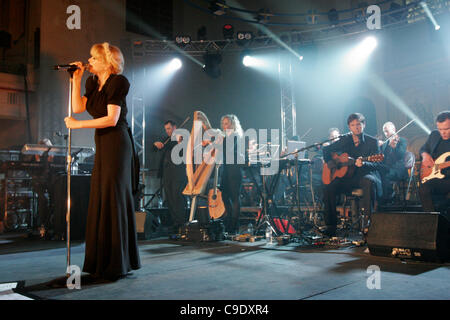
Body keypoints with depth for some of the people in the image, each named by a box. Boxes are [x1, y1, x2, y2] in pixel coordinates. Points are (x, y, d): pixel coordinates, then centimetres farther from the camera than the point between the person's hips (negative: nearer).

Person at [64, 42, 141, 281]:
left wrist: (79, 124, -12)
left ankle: (117, 263, 4)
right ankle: (101, 260, 18)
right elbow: (78, 107, 8)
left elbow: (112, 119, -16)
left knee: (113, 198, -6)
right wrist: (76, 80, 7)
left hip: (117, 143, -8)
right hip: (102, 144, 9)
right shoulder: (93, 82, 15)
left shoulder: (117, 82, -9)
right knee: (100, 199, 8)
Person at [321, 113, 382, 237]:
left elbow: (376, 164, -8)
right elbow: (327, 150, 18)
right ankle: (330, 225, -15)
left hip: (365, 174, -3)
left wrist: (363, 164, -29)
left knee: (369, 182, -39)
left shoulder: (372, 142, 0)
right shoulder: (345, 140, 9)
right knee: (329, 187, -22)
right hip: (347, 175, 3)